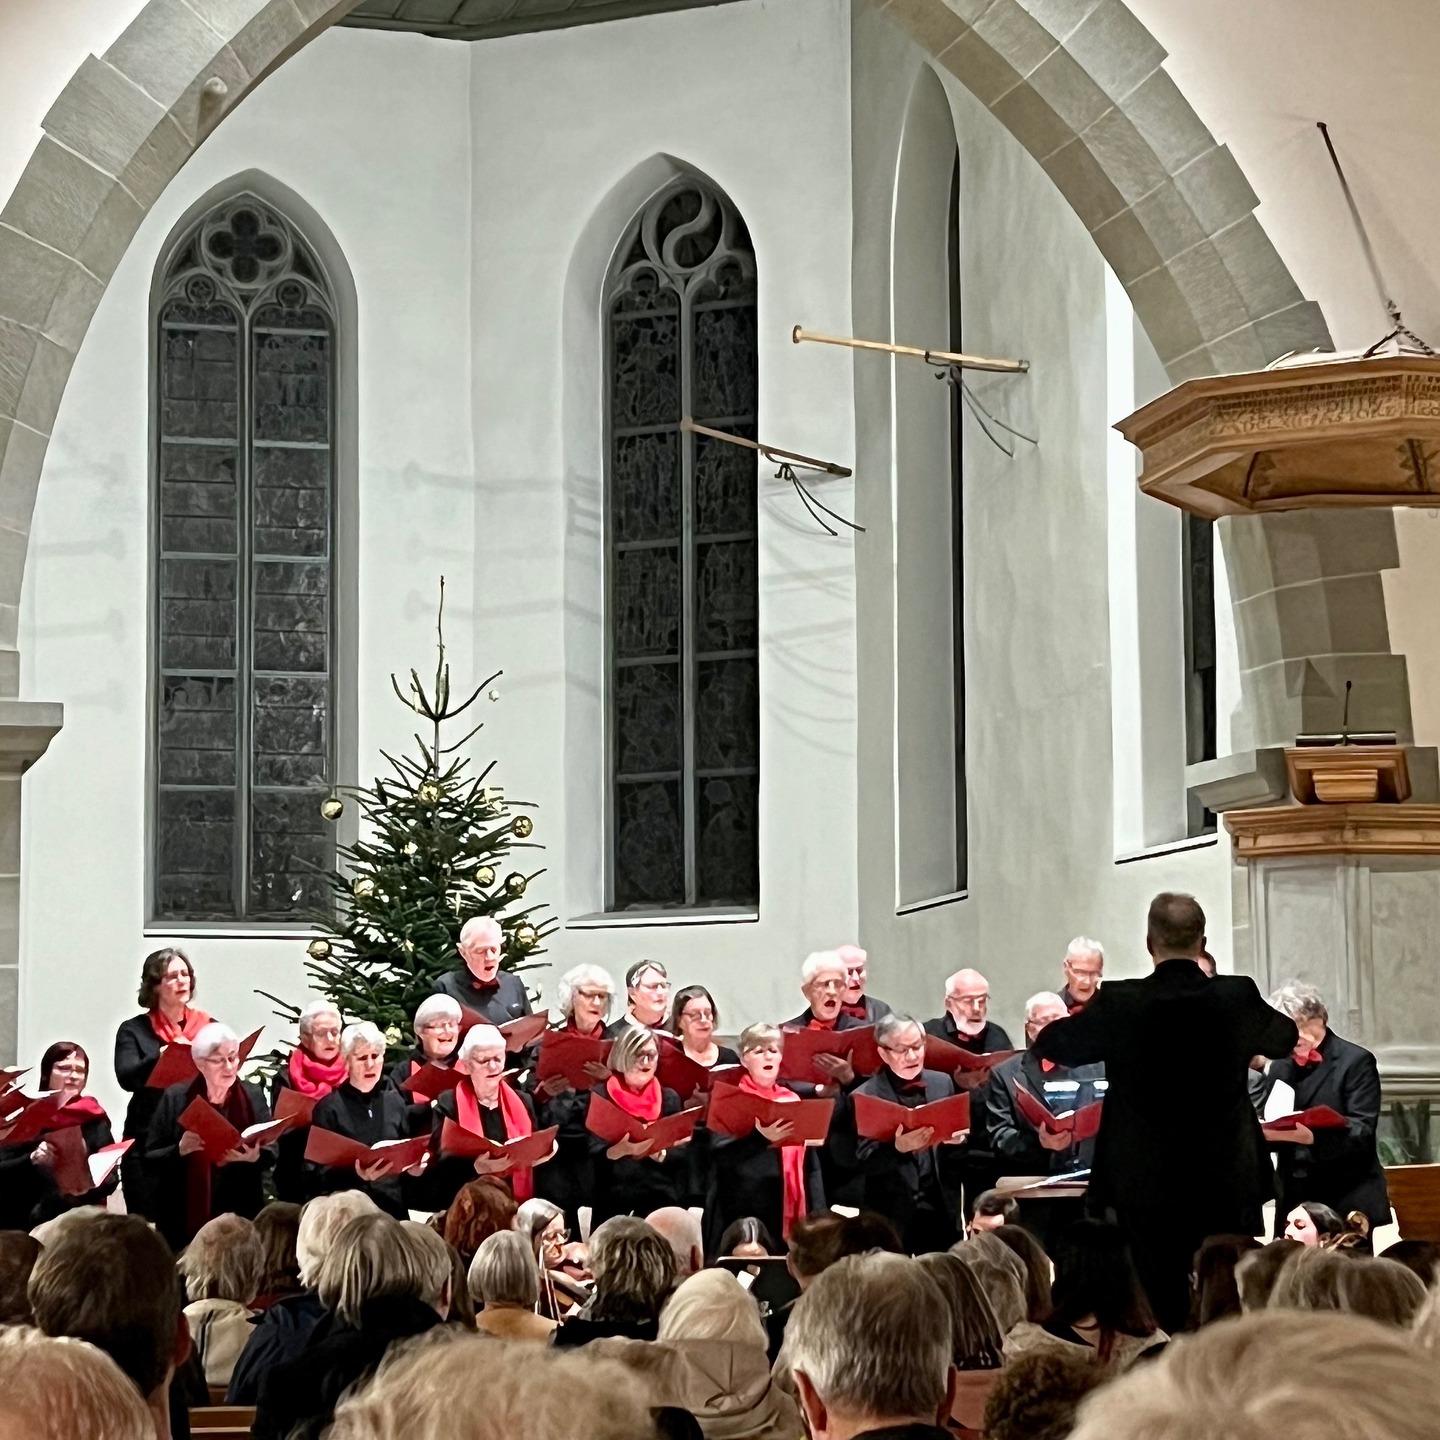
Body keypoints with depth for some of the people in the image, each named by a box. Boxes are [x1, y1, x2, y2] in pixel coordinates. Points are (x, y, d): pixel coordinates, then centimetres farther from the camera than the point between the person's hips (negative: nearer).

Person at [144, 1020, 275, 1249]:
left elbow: (271, 1152, 4)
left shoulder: (253, 1096, 4)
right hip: (185, 1220, -1)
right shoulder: (175, 1098, -2)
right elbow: (150, 1160, -1)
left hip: (240, 1218, 1)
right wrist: (179, 1150, -20)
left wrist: (255, 1156, -18)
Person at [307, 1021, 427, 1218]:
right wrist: (355, 1174, -23)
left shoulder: (395, 1102, 12)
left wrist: (414, 1169, -3)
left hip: (394, 1207, 4)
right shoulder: (329, 1107, -3)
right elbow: (317, 1173, -7)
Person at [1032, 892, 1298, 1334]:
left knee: (1163, 1313, 5)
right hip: (1227, 1188, 1)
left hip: (1146, 1191, -1)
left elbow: (1049, 1043, 7)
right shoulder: (1237, 997, -6)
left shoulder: (1119, 1003, -11)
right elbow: (1285, 1037, 16)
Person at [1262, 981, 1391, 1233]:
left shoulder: (1356, 1061, -4)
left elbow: (1362, 1131, -14)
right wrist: (1264, 1131, -9)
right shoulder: (1280, 1067, 15)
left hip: (1348, 1201, -5)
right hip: (1294, 1202, 5)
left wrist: (1312, 1136, -30)